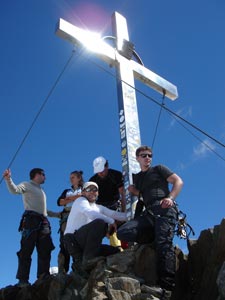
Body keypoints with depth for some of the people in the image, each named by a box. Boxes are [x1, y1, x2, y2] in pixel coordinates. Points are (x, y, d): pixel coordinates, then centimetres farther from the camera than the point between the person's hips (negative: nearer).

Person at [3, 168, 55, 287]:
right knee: (26, 250, -12)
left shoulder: (41, 191, 33)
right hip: (31, 219, -8)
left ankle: (43, 277, 1)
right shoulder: (27, 185, 9)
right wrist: (8, 179, -31)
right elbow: (15, 190, -13)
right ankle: (23, 280, -15)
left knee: (45, 251, 0)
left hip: (43, 222, 8)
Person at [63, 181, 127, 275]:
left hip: (85, 243, 8)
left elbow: (115, 214, 12)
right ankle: (87, 261, -24)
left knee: (116, 252, 8)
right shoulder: (80, 200, 1)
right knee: (99, 222, -28)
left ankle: (80, 263, 6)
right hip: (73, 241, -8)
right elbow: (91, 214, -19)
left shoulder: (99, 207, 24)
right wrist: (111, 221, -16)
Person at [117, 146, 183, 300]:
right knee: (123, 232, -17)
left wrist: (170, 198, -12)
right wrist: (133, 190, 13)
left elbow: (178, 181, 6)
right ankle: (158, 237, -5)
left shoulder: (159, 169, 15)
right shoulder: (137, 177, 29)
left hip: (164, 209, -5)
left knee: (164, 244, -25)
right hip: (148, 213, 5)